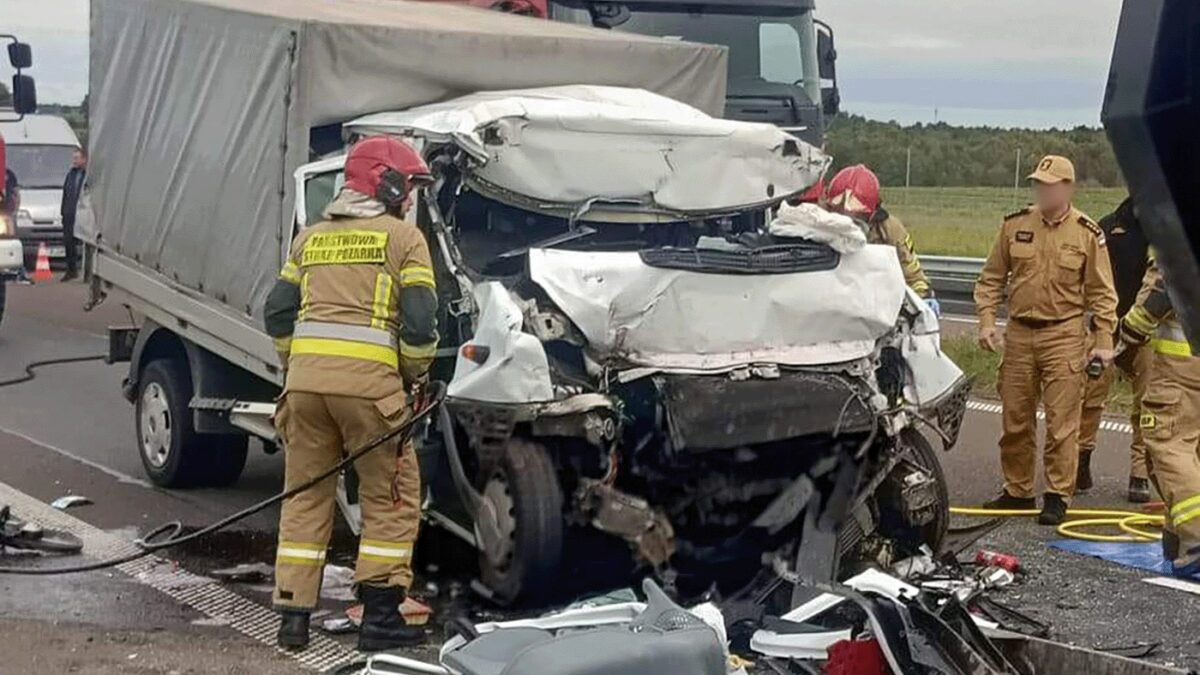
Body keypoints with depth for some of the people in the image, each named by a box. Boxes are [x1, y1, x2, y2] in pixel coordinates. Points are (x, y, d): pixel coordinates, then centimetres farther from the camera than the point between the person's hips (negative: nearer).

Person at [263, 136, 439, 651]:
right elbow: (419, 321, -4)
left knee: (305, 496, 13)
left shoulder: (312, 238, 21)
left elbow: (278, 313, 17)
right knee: (391, 498, 6)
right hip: (368, 379, -5)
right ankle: (380, 617, 5)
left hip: (305, 375, 5)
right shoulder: (403, 237, 5)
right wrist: (414, 376, 11)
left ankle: (293, 616, 14)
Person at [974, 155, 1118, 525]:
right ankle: (1018, 491, 22)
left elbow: (1102, 293, 0)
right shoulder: (1015, 225, 5)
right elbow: (991, 279, 11)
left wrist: (1104, 342, -6)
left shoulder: (1088, 234, -2)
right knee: (1015, 419, 10)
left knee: (1062, 422, -4)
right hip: (1019, 333, 3)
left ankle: (1058, 496, 4)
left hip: (1064, 337, -3)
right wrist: (987, 320, 0)